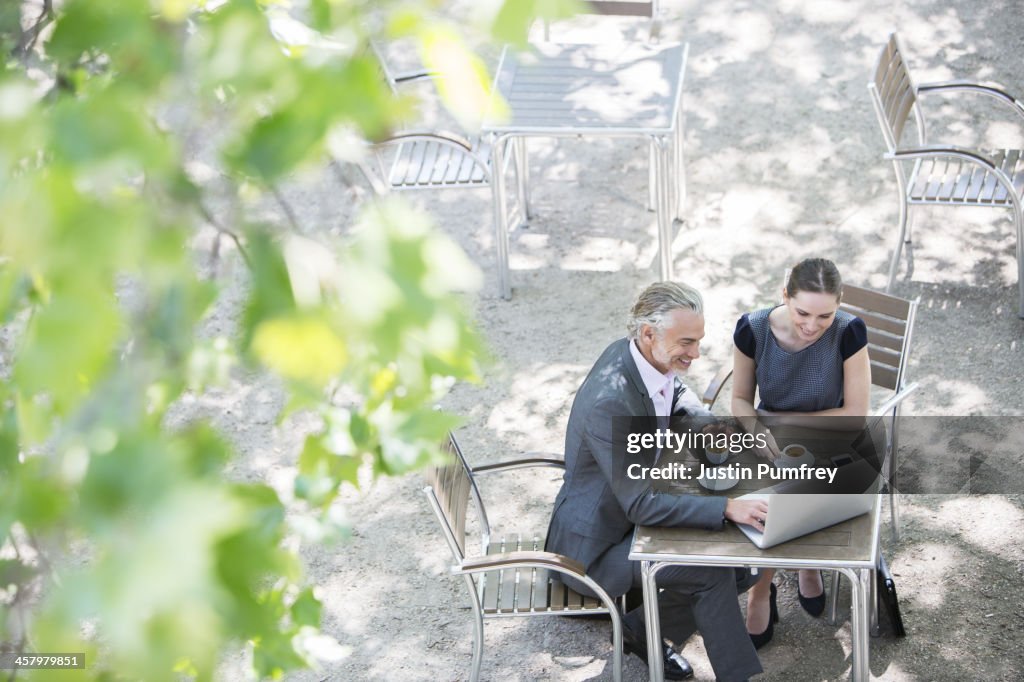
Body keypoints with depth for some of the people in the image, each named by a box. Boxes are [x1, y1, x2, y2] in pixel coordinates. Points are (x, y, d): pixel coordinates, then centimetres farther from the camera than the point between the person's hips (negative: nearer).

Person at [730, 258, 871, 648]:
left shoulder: (849, 333, -20)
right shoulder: (752, 330, -14)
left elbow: (855, 414, -14)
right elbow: (740, 399, 0)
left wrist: (780, 418, -13)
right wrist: (757, 430, -22)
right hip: (771, 443, 2)